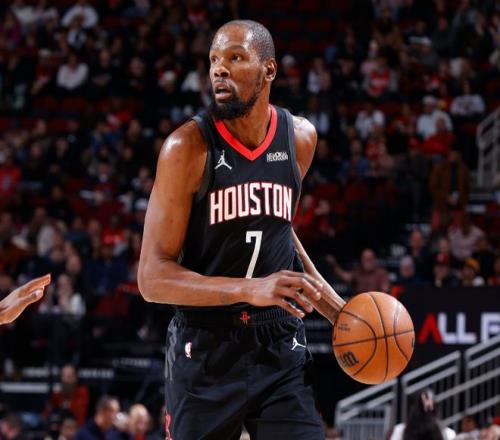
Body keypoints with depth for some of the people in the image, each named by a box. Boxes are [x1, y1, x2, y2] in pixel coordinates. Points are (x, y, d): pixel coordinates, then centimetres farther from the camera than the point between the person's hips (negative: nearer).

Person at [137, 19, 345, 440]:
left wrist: (336, 309, 18)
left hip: (281, 347, 4)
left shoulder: (300, 138, 2)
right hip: (205, 351, -4)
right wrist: (250, 289, -28)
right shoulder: (188, 148, -13)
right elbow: (153, 278, -16)